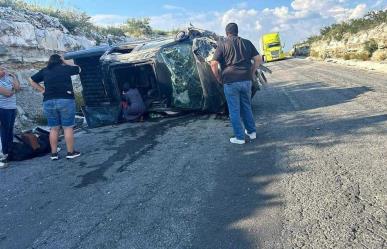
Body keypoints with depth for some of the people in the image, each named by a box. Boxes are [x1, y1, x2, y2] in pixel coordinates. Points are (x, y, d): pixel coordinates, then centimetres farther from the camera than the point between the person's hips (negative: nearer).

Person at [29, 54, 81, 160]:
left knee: (54, 128, 10)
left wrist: (42, 90, 16)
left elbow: (32, 81, 20)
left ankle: (54, 153, 12)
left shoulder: (44, 71, 13)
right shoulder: (65, 68, 4)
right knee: (68, 128, 1)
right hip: (66, 100, -3)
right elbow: (78, 69, 21)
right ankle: (70, 152, 4)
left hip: (49, 102, 4)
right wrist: (65, 62, 23)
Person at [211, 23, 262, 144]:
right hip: (246, 80, 4)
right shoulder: (247, 43, 11)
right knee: (247, 107, 20)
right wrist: (251, 73, 15)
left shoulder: (222, 44, -1)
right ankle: (252, 131, 29)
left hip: (230, 81, -4)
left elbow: (213, 64, -9)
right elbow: (258, 59, 10)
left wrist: (219, 78, 2)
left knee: (234, 110, 5)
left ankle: (239, 137, 10)